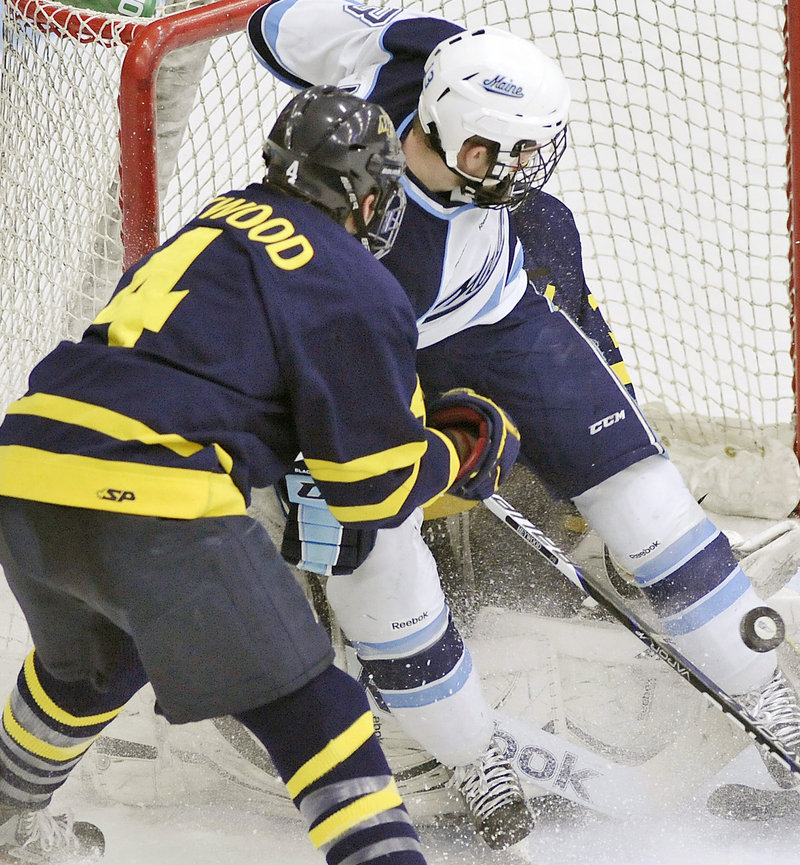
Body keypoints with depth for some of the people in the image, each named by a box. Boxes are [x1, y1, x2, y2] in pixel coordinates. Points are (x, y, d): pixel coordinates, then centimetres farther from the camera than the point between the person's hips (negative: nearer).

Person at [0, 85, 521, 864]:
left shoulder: (218, 221, 22)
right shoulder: (355, 291, 0)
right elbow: (374, 484, 1)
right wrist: (465, 452, 20)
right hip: (154, 506, -8)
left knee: (92, 661, 34)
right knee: (300, 704, 1)